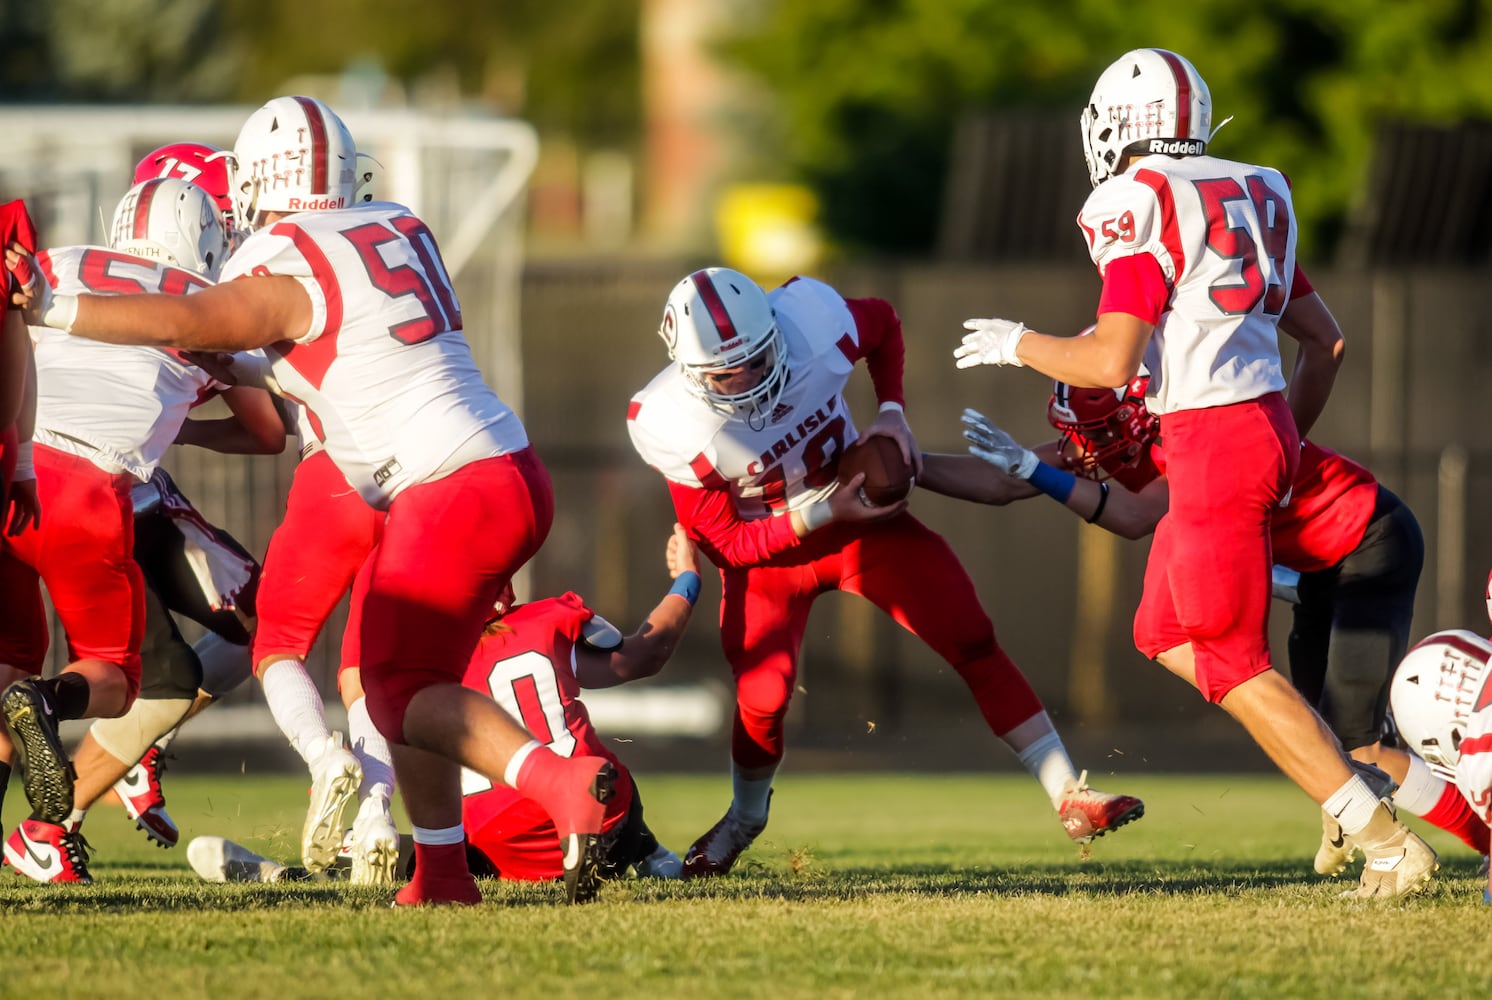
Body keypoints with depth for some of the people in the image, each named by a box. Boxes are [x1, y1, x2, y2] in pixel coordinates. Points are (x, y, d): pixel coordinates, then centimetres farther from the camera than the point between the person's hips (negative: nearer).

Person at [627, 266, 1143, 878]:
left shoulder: (813, 324, -26)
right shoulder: (672, 427, -29)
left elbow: (883, 324, 0)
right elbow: (726, 545, -19)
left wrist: (891, 412, -14)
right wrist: (823, 513, -30)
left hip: (857, 515, 2)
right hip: (765, 547, -2)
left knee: (974, 645, -8)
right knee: (763, 698, -17)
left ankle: (1069, 796, -3)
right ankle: (745, 817, 17)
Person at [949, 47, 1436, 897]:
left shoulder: (1140, 206, -11)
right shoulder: (1249, 198, 14)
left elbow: (1111, 362, -17)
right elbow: (1327, 339, 19)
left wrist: (1022, 346, 1)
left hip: (1215, 441, -9)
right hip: (1266, 422, 9)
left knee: (1234, 664, -1)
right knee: (1165, 635, 19)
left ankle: (1389, 843, -7)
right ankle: (1344, 771, 9)